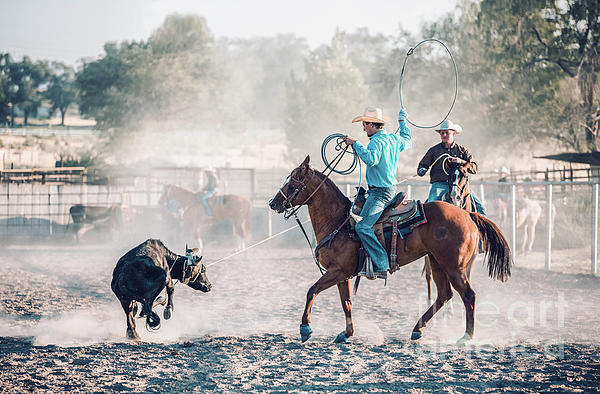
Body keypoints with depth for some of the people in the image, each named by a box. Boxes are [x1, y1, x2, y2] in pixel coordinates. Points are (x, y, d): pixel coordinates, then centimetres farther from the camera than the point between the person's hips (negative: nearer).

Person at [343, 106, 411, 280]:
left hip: (380, 192, -11)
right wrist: (402, 122, 48)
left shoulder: (376, 142, -17)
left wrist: (355, 144, -27)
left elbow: (371, 159, -37)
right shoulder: (394, 139, 11)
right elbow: (407, 141, 34)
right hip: (390, 189, 11)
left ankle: (381, 267, -27)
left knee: (363, 226, -21)